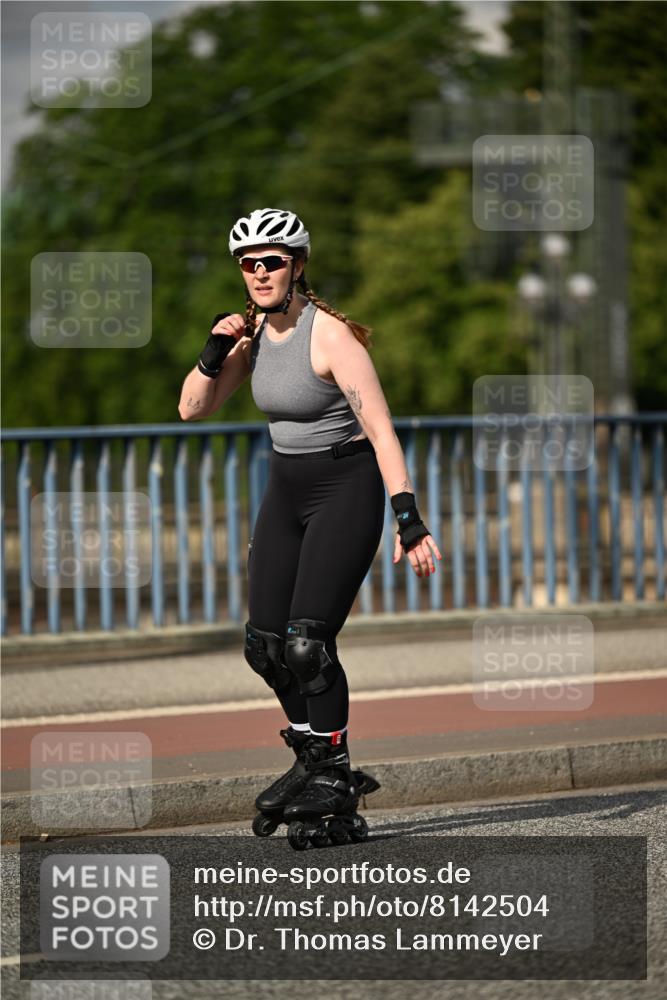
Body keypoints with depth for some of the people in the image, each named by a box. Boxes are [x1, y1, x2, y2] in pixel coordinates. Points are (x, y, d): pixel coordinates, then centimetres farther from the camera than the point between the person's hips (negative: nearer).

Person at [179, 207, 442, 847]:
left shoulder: (329, 334, -19)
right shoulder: (254, 332, 3)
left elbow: (380, 431, -22)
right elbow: (192, 409, 7)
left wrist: (408, 520, -29)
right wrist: (215, 350, -11)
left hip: (346, 489, -7)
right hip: (285, 493, 7)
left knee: (307, 642, -16)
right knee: (264, 644, 3)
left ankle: (336, 778, -2)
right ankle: (312, 759, 22)